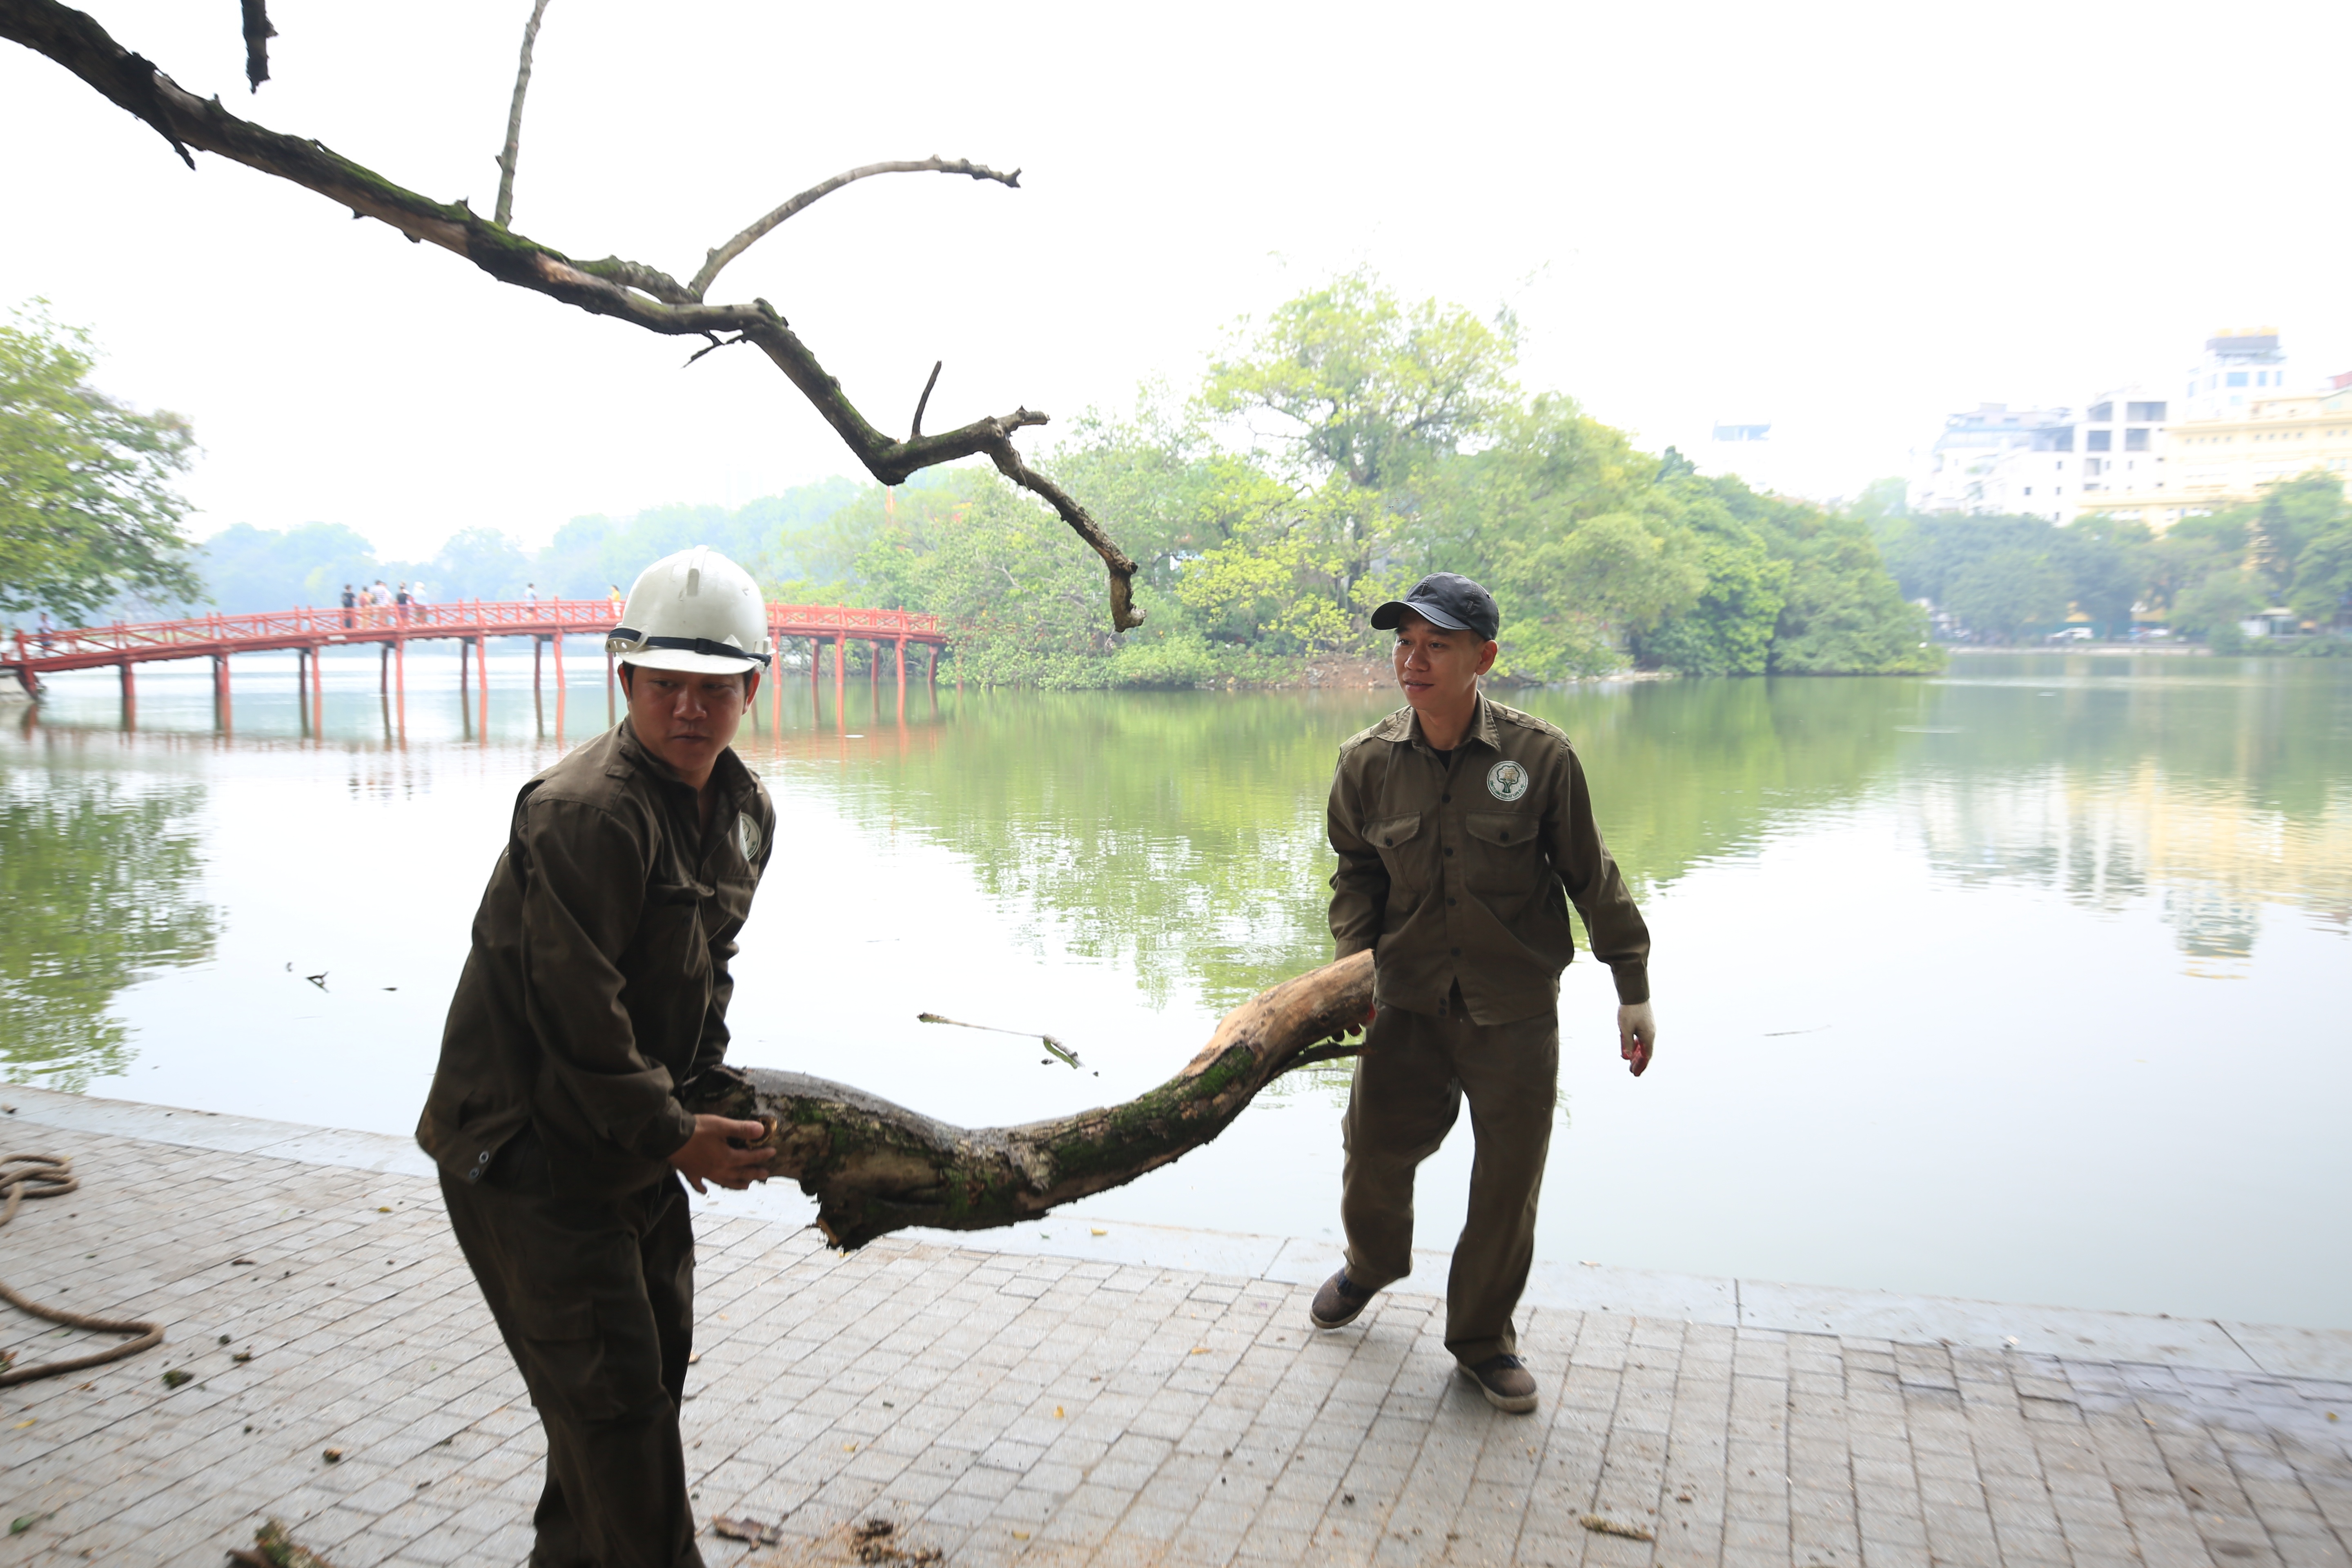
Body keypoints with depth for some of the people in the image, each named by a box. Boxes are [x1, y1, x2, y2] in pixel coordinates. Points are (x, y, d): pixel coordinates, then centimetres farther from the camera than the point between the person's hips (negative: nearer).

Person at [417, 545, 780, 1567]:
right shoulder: (587, 814, -27)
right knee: (615, 1398, -4)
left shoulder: (746, 810, 3)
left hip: (633, 1143, 9)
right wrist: (675, 1136, -18)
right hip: (524, 1149, -9)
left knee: (655, 1361, 21)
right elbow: (576, 1015, -27)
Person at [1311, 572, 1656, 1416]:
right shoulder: (1366, 761, -5)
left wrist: (1633, 991, 1)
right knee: (1374, 1157, 9)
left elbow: (1591, 877, -2)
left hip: (1516, 1013, -1)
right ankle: (1371, 1265, 44)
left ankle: (1482, 1336, 31)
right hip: (1407, 1004, 2)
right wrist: (1354, 963, -7)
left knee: (1508, 1186, 7)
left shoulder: (1541, 757, -11)